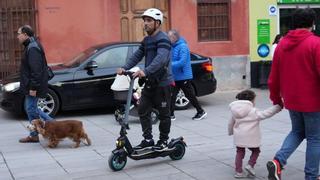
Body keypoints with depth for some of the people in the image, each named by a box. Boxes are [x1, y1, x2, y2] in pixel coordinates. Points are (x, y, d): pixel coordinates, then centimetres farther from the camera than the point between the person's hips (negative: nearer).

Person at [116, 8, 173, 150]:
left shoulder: (163, 39, -15)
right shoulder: (146, 40, 14)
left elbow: (161, 59, -30)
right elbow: (137, 55, 11)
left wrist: (145, 71, -42)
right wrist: (125, 68, -4)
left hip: (163, 83, -8)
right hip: (150, 82, 8)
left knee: (163, 113, 5)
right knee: (143, 110, 7)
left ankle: (163, 141, 18)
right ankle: (148, 139, 16)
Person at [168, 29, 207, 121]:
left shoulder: (182, 46, -18)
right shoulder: (173, 46, 10)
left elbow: (182, 62, -26)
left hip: (183, 76, -9)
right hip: (175, 77, 9)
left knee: (190, 95, 1)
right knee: (172, 95, 6)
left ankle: (201, 112, 14)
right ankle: (171, 114, 10)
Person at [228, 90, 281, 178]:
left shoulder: (235, 112, 8)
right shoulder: (253, 111, -10)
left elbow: (231, 123, 17)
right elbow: (265, 114, -11)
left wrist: (230, 132, 34)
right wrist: (277, 107, -4)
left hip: (239, 137, 5)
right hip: (250, 137, -5)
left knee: (240, 152, 12)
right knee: (255, 151, 17)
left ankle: (238, 171, 9)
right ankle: (250, 165, 2)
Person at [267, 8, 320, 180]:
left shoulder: (282, 44, 4)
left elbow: (273, 76, 8)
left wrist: (276, 98, 19)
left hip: (291, 100, 6)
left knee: (297, 132, 22)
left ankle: (278, 161, 3)